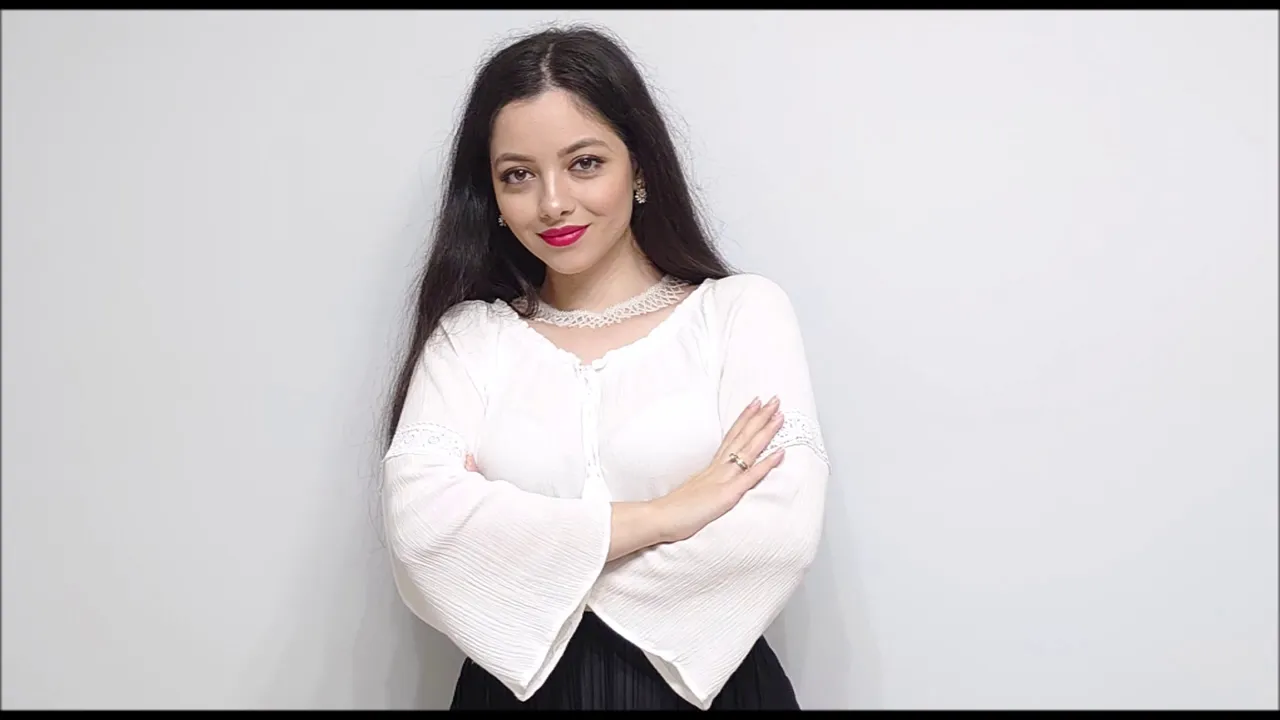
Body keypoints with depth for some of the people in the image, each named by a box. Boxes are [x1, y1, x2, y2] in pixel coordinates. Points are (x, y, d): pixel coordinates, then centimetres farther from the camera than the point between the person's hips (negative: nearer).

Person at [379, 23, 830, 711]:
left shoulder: (745, 310, -5)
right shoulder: (467, 336, -1)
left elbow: (781, 530, -17)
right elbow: (419, 522, -16)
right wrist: (662, 517, -20)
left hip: (707, 684, -1)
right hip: (519, 687, 1)